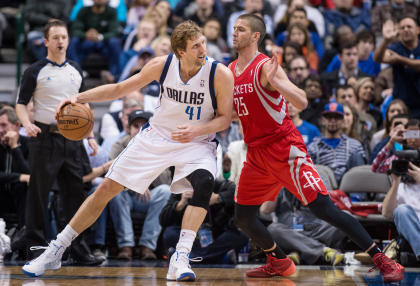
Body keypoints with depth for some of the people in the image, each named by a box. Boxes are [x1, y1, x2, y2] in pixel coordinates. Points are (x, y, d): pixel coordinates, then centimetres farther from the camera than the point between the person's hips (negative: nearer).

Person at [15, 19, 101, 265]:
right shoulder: (35, 71, 1)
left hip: (72, 138, 4)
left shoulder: (76, 70, 14)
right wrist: (27, 124, -19)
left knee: (76, 194, 2)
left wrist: (90, 136, 13)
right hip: (45, 137, -4)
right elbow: (21, 103, 1)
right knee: (38, 195, -1)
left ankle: (78, 248, 7)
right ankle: (35, 247, 7)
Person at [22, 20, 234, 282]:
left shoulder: (220, 74, -21)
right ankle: (55, 251, 11)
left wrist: (197, 130, -31)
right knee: (107, 188, -1)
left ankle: (180, 258, -32)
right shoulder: (162, 65, -13)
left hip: (197, 142, -2)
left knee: (205, 183, -35)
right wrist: (80, 97, -11)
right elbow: (121, 88, 0)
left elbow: (225, 118, -12)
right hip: (157, 136, 2)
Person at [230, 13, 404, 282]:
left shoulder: (266, 67, -12)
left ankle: (382, 259, -12)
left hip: (285, 147, -8)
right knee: (243, 216, 8)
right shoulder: (230, 71, 11)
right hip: (257, 154, 8)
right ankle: (279, 263, 29)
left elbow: (302, 103, -22)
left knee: (323, 207, -15)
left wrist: (275, 81, -35)